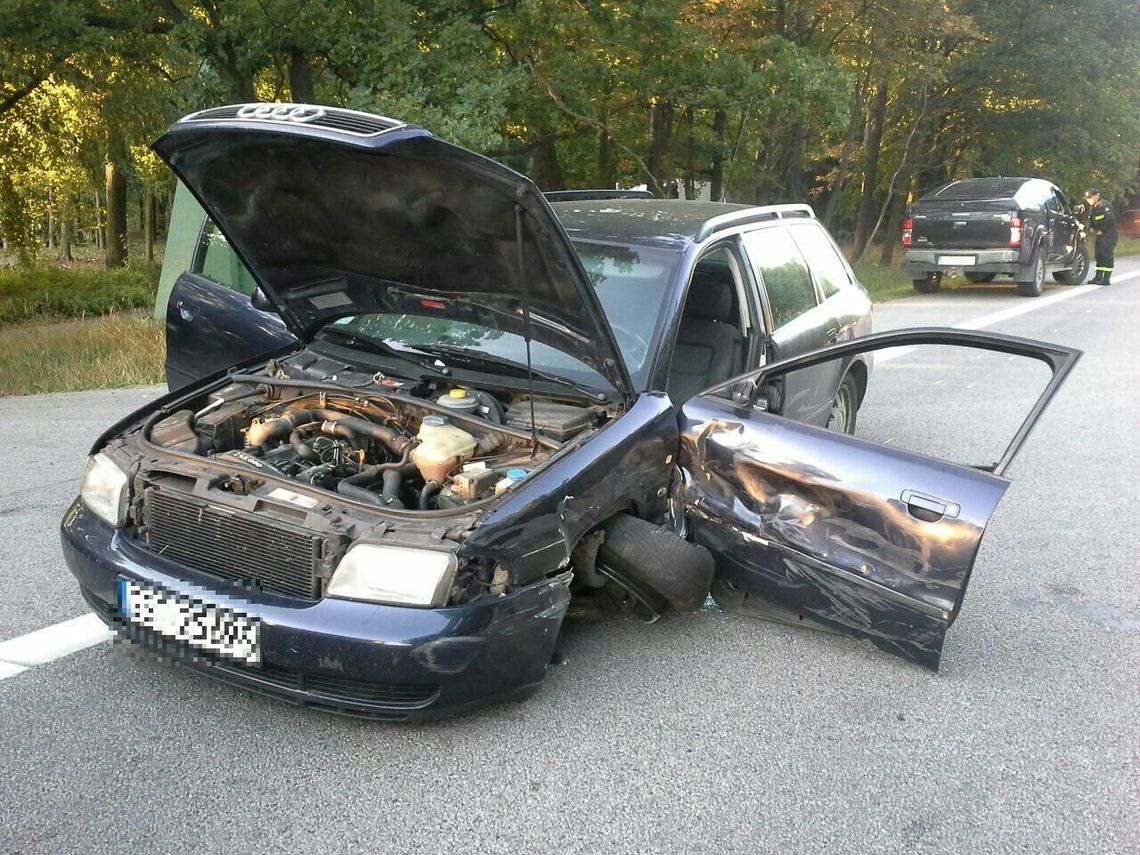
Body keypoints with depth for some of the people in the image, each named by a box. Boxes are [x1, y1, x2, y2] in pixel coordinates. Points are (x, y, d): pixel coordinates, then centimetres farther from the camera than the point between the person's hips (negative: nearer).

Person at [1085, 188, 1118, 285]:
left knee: (1107, 254, -10)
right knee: (1099, 254, 10)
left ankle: (1106, 279, -9)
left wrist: (1101, 230, -16)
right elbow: (1091, 220, 21)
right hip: (1100, 234, 9)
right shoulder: (1092, 207, 11)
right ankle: (1098, 277, 16)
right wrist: (1092, 227, 1)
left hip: (1110, 234, -9)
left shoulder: (1105, 206, -16)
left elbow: (1110, 220, -23)